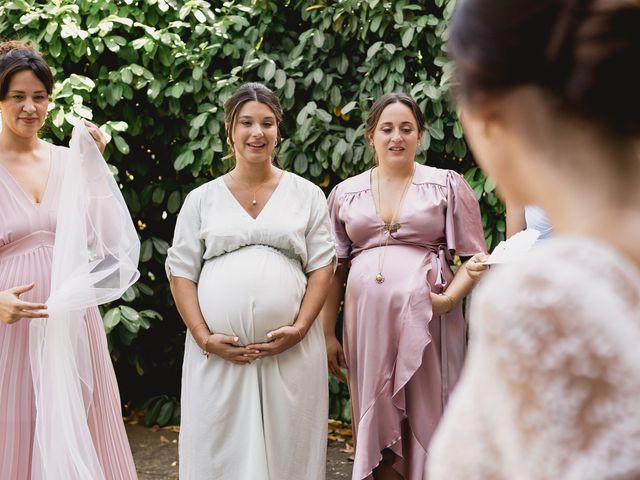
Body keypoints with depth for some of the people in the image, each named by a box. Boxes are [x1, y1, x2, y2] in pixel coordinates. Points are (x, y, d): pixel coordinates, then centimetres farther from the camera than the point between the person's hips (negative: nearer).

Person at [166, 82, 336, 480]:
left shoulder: (307, 194, 9)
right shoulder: (203, 198, 9)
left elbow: (322, 265, 5)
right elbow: (181, 271, 6)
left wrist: (300, 328, -9)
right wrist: (204, 338, -6)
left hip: (291, 350, 0)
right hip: (218, 351, 1)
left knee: (287, 447, 2)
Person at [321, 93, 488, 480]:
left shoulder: (447, 185, 5)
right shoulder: (346, 193, 12)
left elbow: (475, 259, 3)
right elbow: (333, 271, 13)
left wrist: (449, 298, -14)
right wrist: (328, 334, 8)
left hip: (427, 321, -2)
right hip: (368, 321, 2)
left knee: (427, 420, 2)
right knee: (376, 422, 7)